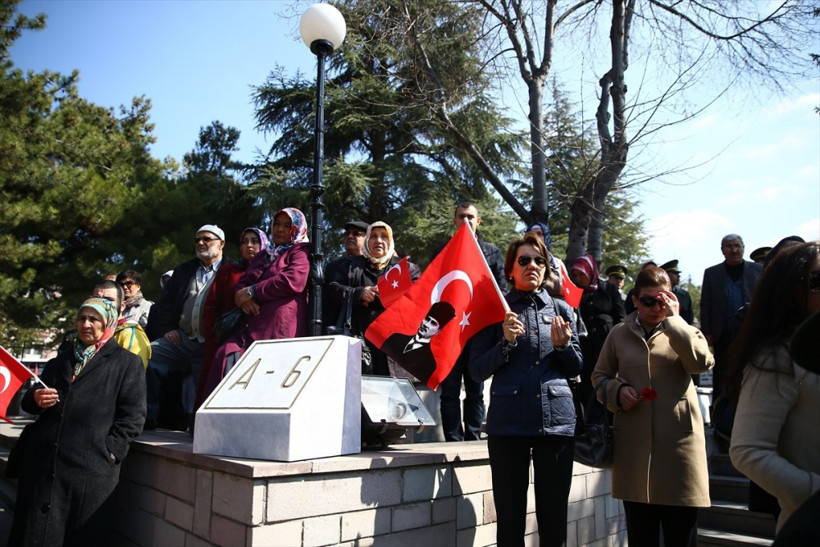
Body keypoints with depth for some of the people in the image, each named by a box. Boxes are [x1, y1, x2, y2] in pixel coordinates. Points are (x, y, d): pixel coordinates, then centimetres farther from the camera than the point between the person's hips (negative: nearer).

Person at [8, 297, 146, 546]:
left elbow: (132, 416, -4)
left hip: (90, 469, -5)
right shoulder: (59, 362, 21)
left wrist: (109, 452, -14)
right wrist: (35, 398, -1)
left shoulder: (128, 363, 4)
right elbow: (28, 402, 22)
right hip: (41, 464, 5)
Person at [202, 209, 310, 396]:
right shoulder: (262, 255, 29)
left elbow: (292, 281, -12)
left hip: (281, 329, -6)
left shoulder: (301, 251, 7)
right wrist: (243, 299, -3)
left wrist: (252, 292, -5)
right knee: (225, 356, -16)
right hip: (253, 326, 6)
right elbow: (241, 284, 23)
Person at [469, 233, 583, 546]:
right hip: (508, 421, -2)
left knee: (554, 518, 7)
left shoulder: (561, 309, 10)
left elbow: (575, 369, 12)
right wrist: (506, 343, -13)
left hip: (557, 419, 2)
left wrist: (562, 345, -7)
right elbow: (477, 371, 1)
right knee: (509, 519, 4)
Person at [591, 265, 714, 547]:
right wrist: (617, 391, -7)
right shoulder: (619, 334, 8)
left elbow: (701, 361, -16)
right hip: (634, 444, 1)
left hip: (679, 441, -1)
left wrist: (673, 318, -14)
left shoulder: (682, 331, 6)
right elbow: (599, 376, 13)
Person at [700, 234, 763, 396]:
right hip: (723, 334, 0)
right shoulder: (711, 273, 7)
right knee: (720, 376, 6)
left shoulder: (758, 270, 7)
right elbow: (705, 305, 6)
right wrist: (707, 332, 0)